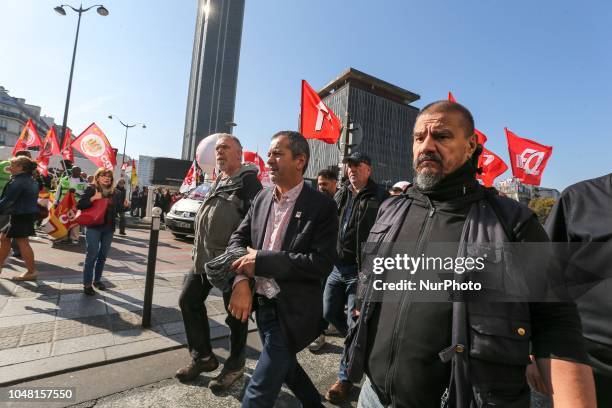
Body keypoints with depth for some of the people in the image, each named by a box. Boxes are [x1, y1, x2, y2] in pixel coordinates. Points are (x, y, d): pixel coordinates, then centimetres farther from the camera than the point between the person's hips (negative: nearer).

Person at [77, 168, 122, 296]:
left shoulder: (115, 193, 8)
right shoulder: (91, 189, -3)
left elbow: (119, 208, 15)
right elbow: (79, 205, -8)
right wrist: (92, 198, -20)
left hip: (109, 228, 4)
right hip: (93, 227, -4)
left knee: (103, 256, 13)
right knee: (92, 255, -3)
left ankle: (97, 280, 27)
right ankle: (87, 284, 7)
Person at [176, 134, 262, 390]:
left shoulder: (248, 180, -12)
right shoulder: (218, 182, 16)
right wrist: (199, 249, 21)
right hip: (205, 257, 9)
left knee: (235, 312, 6)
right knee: (189, 300, 15)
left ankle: (234, 366, 30)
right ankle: (203, 357, 33)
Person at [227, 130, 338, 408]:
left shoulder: (321, 206, -17)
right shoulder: (262, 198, 2)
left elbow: (321, 263, -23)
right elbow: (238, 238, 3)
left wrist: (261, 260, -24)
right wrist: (241, 279, -15)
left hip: (291, 312, -6)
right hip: (261, 304, 7)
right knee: (283, 366, 27)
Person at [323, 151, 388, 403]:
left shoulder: (380, 197, -8)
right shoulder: (341, 194, 11)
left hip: (360, 269, -6)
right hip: (336, 265, 7)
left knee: (355, 321, 3)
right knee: (330, 313, 16)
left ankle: (345, 377, 21)